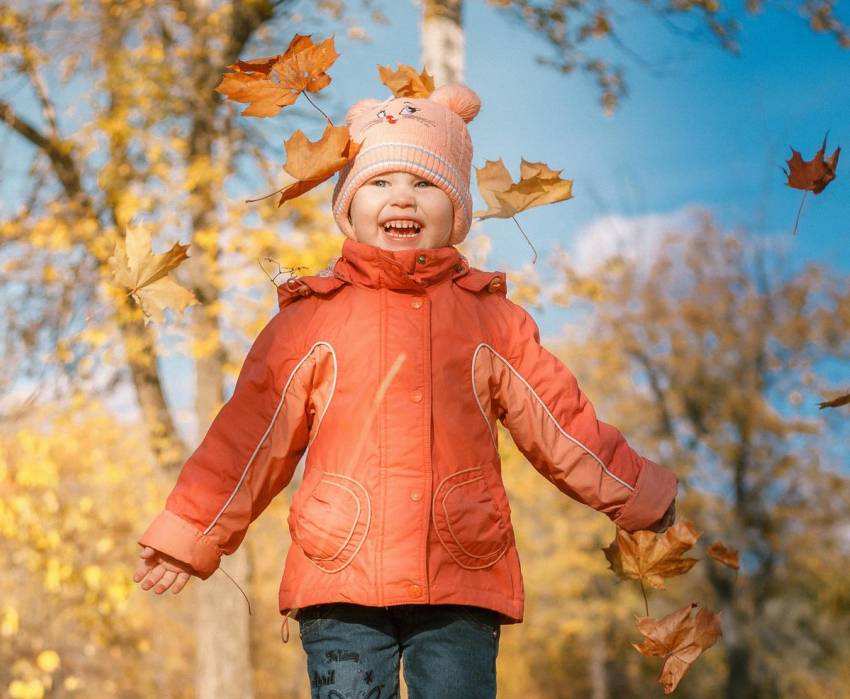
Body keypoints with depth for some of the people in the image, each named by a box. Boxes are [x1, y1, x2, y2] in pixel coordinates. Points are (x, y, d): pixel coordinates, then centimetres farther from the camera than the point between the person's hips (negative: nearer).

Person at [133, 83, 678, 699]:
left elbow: (562, 425, 17)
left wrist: (639, 498, 21)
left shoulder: (491, 317, 11)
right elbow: (250, 437, 10)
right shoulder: (310, 318, 7)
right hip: (340, 586, -1)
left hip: (461, 585, 1)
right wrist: (189, 536, 11)